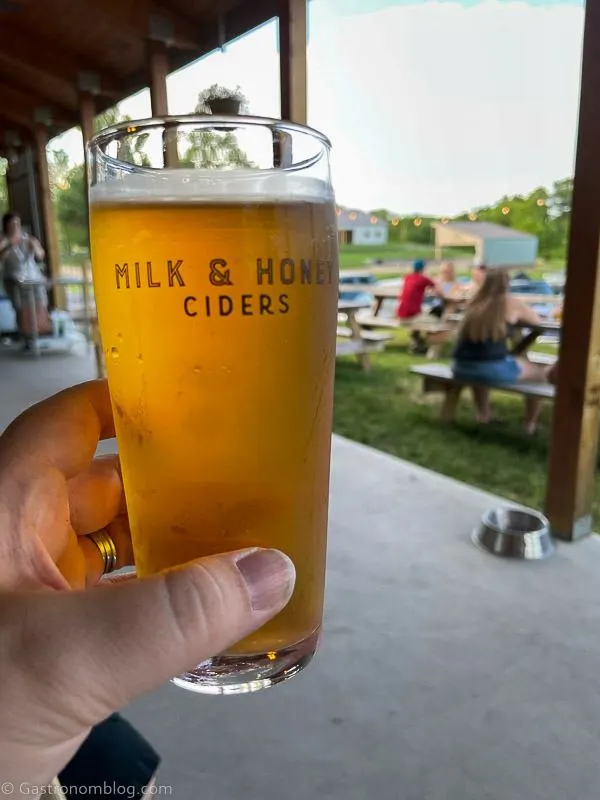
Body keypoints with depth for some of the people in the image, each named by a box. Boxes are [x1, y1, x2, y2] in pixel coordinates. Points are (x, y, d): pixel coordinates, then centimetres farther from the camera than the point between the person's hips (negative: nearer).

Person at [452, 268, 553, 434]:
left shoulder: (475, 303, 12)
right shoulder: (512, 303, 4)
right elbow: (537, 321, 22)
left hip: (462, 368, 5)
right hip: (493, 369, -4)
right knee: (540, 372, 22)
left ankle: (483, 415, 50)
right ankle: (530, 425, 31)